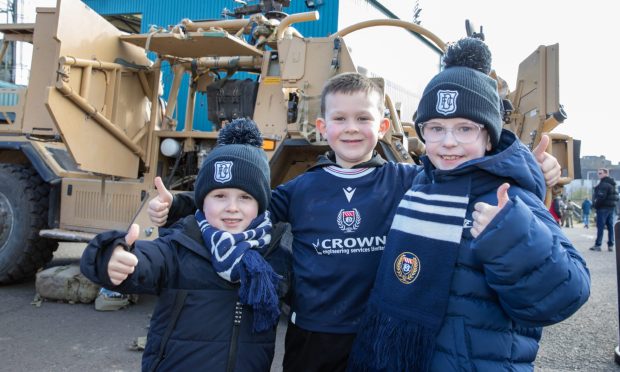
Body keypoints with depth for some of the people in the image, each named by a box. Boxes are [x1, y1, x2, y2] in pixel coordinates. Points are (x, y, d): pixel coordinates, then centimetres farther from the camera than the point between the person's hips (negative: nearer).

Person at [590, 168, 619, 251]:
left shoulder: (604, 184, -15)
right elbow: (616, 197, 19)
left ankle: (598, 245, -5)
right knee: (610, 227, 9)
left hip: (603, 208, -9)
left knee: (600, 226, -6)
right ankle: (610, 245, 10)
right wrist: (613, 204, 18)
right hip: (612, 208, 9)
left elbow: (601, 197, -22)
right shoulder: (613, 184, 17)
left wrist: (595, 204, -11)